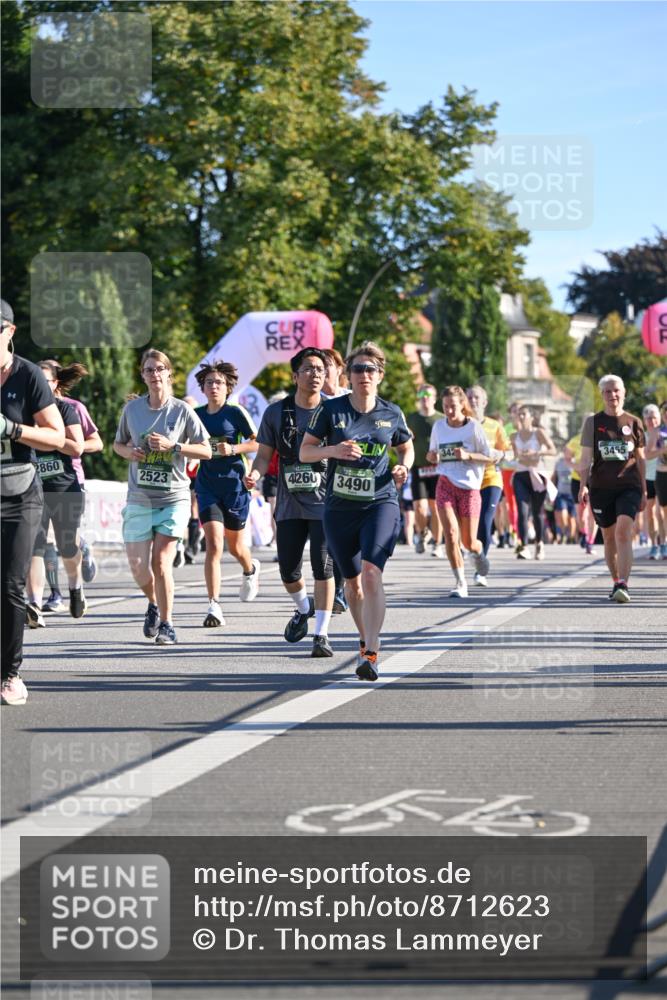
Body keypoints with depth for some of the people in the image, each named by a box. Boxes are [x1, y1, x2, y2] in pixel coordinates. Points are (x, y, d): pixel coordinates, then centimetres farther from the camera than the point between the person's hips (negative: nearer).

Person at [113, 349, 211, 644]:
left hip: (173, 498, -2)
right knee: (138, 566, -2)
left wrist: (173, 446, -14)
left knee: (161, 561, -11)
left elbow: (206, 451, -1)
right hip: (139, 498, 2)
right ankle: (154, 604, 30)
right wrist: (128, 452, -5)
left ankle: (166, 623, 4)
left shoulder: (182, 411, -2)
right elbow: (118, 444, 18)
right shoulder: (132, 408, 4)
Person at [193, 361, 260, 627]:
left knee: (235, 547, 14)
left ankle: (250, 569, 51)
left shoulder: (235, 412, -5)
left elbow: (258, 442, -5)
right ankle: (214, 606, -15)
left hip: (234, 484, -2)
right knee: (213, 545, -13)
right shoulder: (196, 415, 6)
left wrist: (233, 449, -19)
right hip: (207, 487, 2)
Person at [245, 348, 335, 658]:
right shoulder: (276, 412, 3)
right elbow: (264, 454, 7)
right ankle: (304, 608, 38)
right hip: (289, 504, 2)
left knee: (323, 566, -13)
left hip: (325, 502, -2)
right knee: (288, 571, 5)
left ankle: (321, 633, -5)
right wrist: (255, 473, -15)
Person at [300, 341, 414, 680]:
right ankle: (365, 639, 37)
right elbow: (304, 451, 2)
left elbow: (406, 448, 20)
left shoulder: (391, 414, 3)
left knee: (371, 572, -20)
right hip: (340, 507, 2)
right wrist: (333, 450, -17)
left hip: (381, 503, -2)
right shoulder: (331, 410, -1)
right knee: (352, 581, 12)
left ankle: (371, 656, -24)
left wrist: (403, 467, -3)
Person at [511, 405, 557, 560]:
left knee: (537, 512, 8)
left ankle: (539, 543, 32)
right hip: (520, 476, 2)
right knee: (522, 511, -15)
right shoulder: (514, 437, 11)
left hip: (537, 475, -2)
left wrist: (536, 452, -23)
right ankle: (523, 547, -22)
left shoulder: (539, 433, -1)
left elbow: (553, 450, -10)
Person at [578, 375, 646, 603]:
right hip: (601, 488, 2)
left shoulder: (633, 422, 7)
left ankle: (622, 585, -25)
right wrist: (583, 485, -7)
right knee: (609, 538, 9)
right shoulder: (593, 422, 6)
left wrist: (644, 491, 11)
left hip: (629, 487, -2)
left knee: (623, 532, -19)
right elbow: (586, 457, 3)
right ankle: (616, 582, 24)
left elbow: (640, 459, 12)